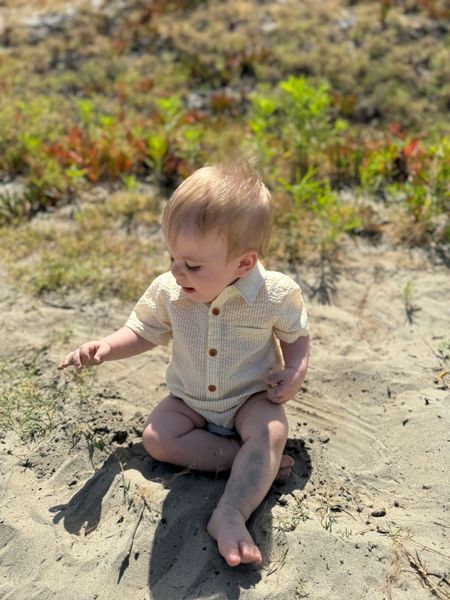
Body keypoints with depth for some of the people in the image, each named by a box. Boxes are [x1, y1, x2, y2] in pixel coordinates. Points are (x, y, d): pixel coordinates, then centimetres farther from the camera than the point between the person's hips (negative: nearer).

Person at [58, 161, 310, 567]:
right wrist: (105, 347, -18)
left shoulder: (276, 294, -22)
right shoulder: (167, 292, -15)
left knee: (272, 432, -31)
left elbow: (296, 336, -2)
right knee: (156, 438, -20)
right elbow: (144, 332, 1)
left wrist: (296, 371, -22)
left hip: (251, 399, -3)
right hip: (190, 400, 4)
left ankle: (230, 516, -37)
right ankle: (260, 462, -19)